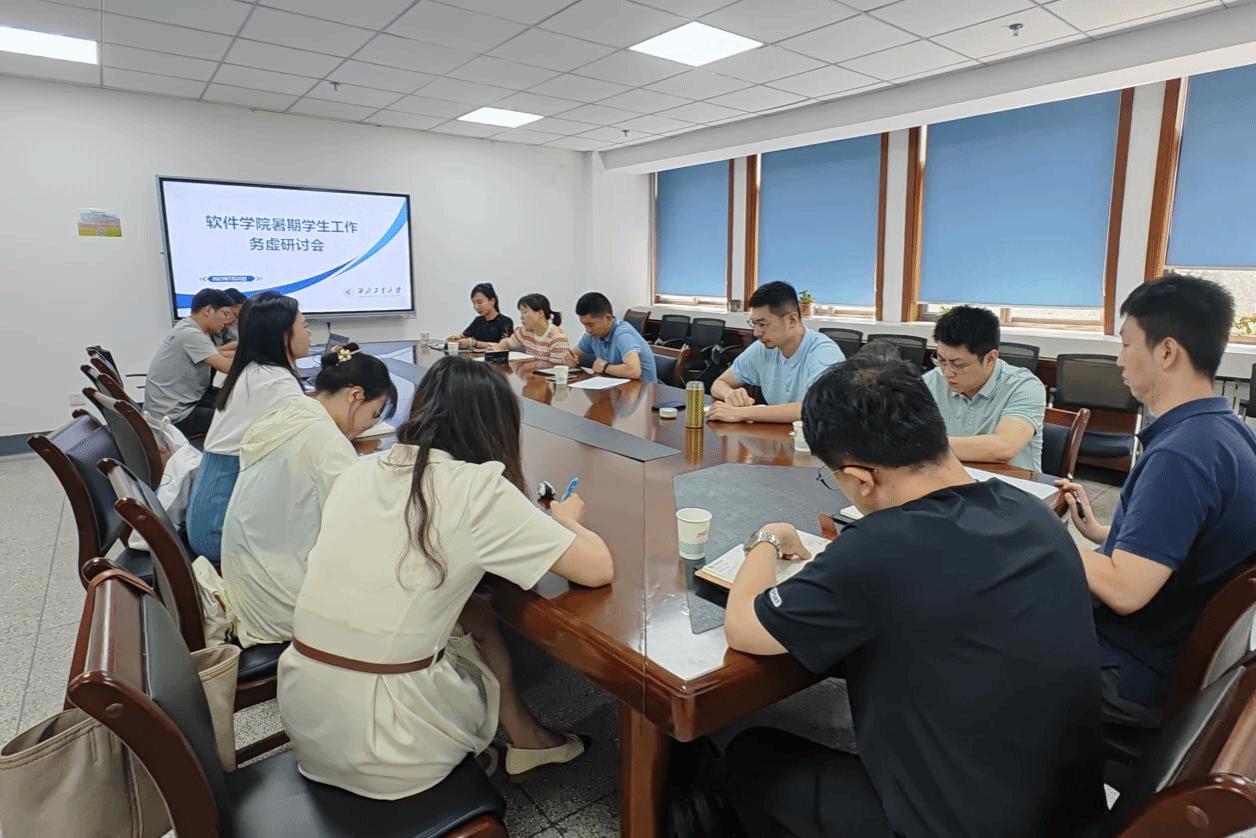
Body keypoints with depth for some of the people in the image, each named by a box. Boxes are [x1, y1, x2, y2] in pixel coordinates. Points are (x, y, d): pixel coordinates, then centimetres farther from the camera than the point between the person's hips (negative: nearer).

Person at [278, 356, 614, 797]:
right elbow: (598, 568, -14)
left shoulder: (360, 472, 2)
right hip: (377, 744, -5)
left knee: (476, 620, 21)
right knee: (487, 630, 22)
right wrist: (567, 520, 7)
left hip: (301, 711, 5)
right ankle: (524, 739, 45)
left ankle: (523, 739, 38)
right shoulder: (477, 489, -17)